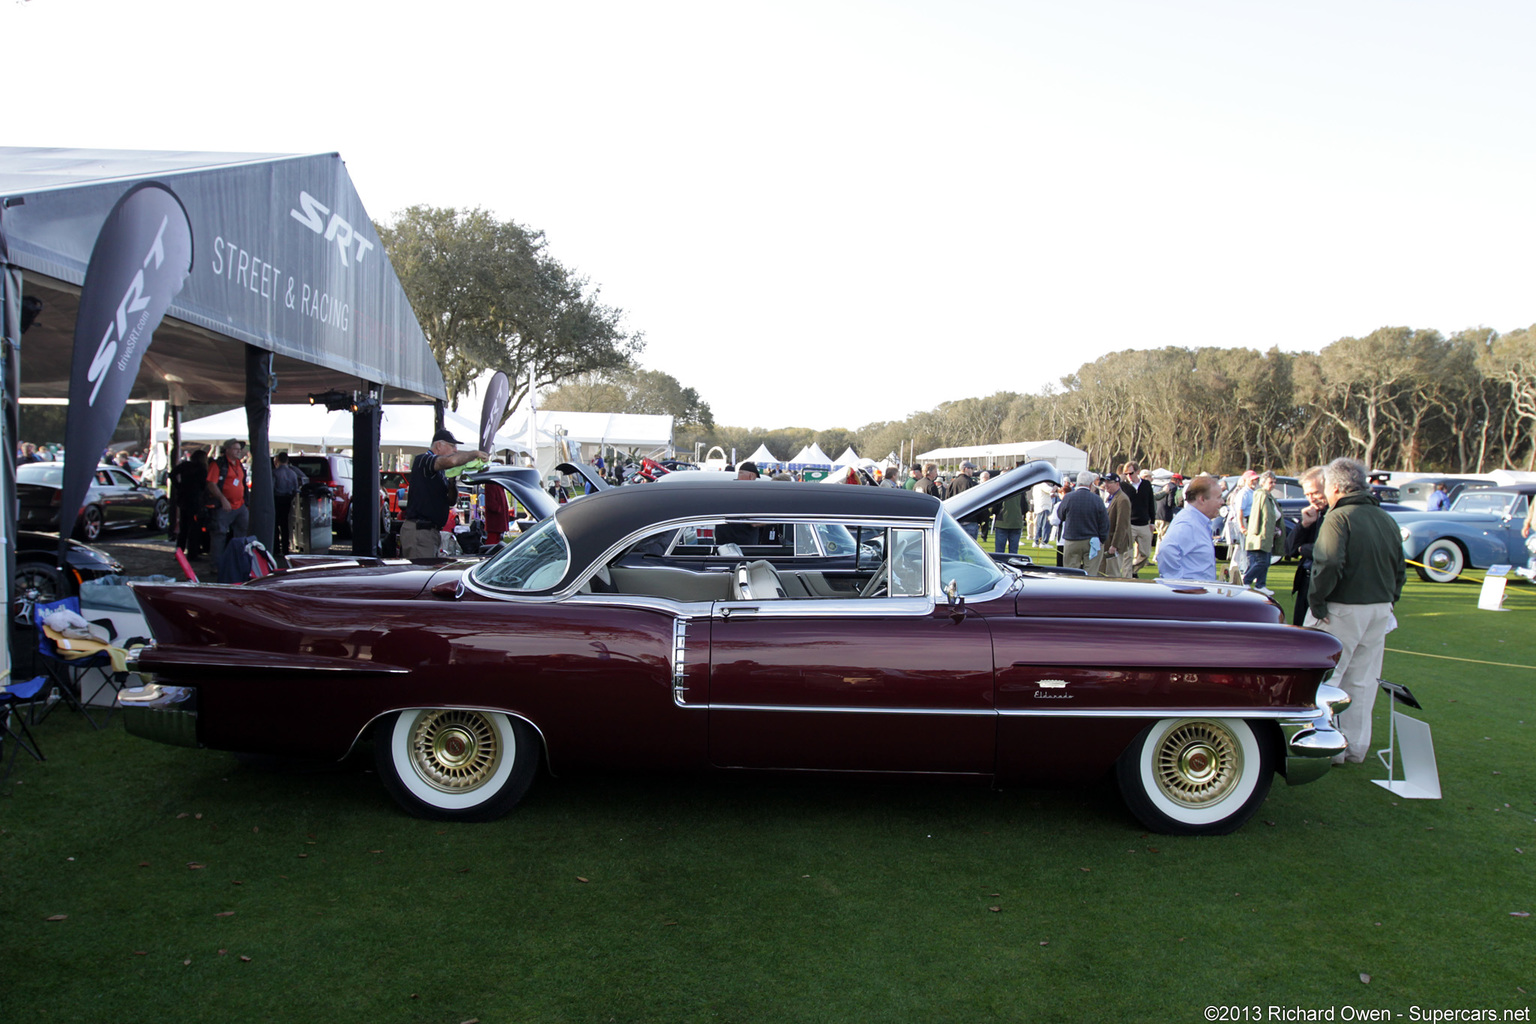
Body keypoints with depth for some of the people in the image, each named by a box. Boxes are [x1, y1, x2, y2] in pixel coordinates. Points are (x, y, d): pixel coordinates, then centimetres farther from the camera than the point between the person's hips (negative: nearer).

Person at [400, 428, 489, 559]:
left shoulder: (440, 471, 22)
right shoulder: (423, 460, -9)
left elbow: (452, 501, 19)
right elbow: (451, 460, -30)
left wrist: (452, 481, 1)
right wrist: (475, 454, -14)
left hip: (433, 531, 10)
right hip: (419, 531, -9)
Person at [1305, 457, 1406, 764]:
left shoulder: (1339, 518, -14)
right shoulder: (1387, 520, 12)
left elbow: (1328, 565, -26)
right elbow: (1399, 568, 18)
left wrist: (1316, 601, -17)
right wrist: (1387, 601, 22)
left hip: (1342, 610, -8)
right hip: (1379, 610, 8)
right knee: (1362, 681, 14)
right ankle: (1357, 748, 20)